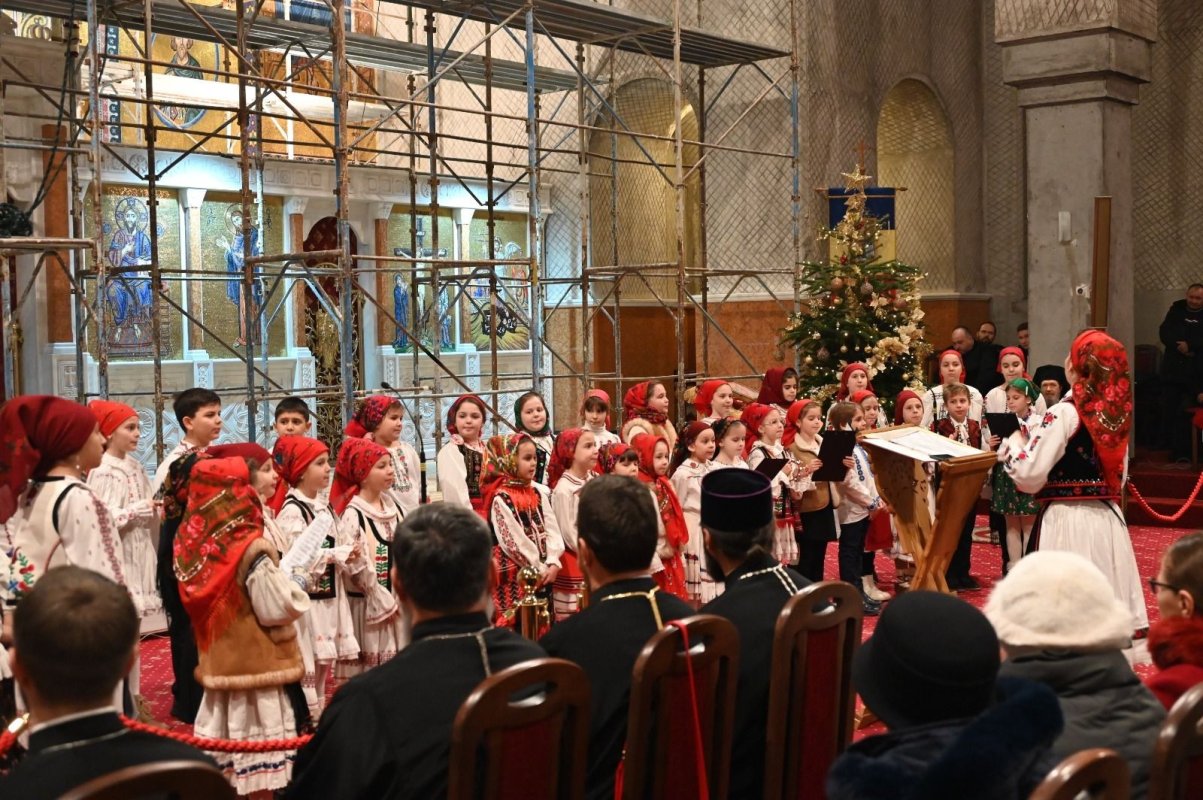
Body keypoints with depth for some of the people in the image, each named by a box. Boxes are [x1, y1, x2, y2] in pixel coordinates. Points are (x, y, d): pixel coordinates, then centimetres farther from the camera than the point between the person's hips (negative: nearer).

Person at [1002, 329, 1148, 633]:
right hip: (1108, 518, 7)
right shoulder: (1118, 412, 7)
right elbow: (1119, 478, 16)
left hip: (1067, 520, -7)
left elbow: (1029, 477, -14)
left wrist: (1014, 445, 3)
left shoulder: (1065, 413, -13)